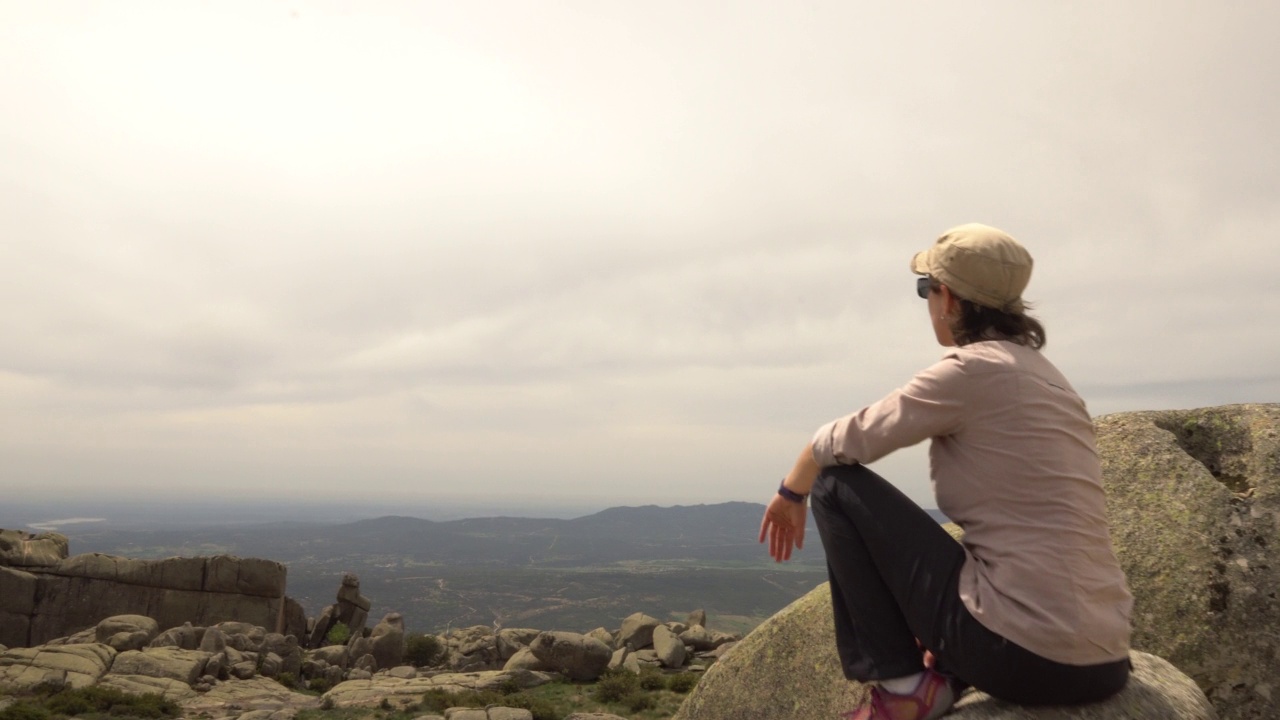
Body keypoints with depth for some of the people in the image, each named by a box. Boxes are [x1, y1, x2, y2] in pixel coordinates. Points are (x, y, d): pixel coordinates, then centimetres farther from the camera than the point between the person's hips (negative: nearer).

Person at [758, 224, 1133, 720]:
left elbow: (841, 443, -6)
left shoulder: (971, 370, -12)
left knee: (837, 484, 1)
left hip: (1021, 652, -8)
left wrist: (791, 492, 14)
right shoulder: (1042, 374, 12)